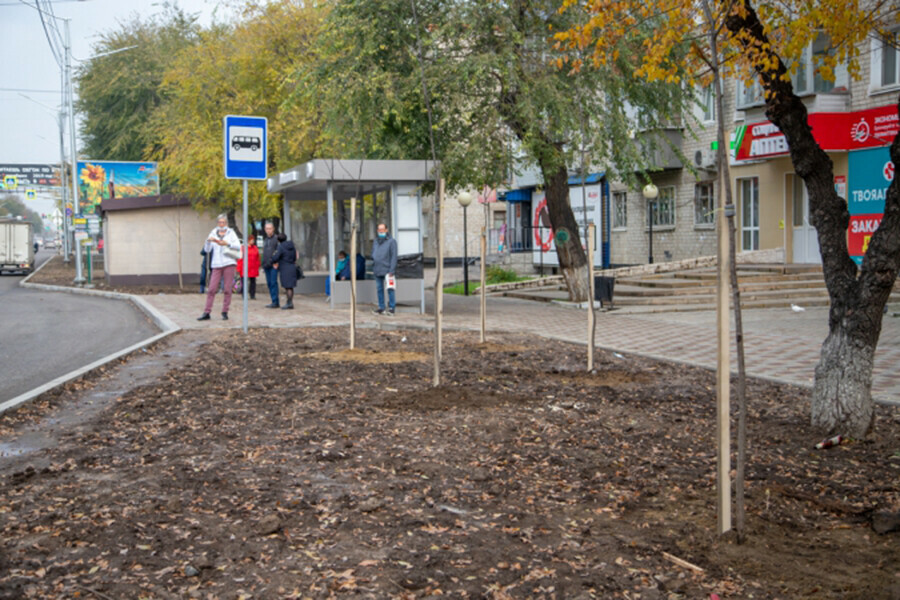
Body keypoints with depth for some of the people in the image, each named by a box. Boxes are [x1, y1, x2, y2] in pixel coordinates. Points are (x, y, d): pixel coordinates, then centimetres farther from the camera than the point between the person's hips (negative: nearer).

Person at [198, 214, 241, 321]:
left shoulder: (231, 233, 9)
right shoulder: (213, 234, 13)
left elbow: (238, 246, -2)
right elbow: (207, 250, 6)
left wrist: (227, 244, -17)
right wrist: (208, 241, -12)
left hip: (229, 264, -1)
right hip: (217, 264, 1)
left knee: (228, 290, -3)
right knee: (211, 289, -5)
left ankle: (225, 312, 4)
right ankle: (206, 313, -4)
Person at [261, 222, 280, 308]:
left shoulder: (276, 239, -3)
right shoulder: (265, 239, 19)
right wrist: (263, 263, 17)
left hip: (273, 265, -7)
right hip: (266, 265, 7)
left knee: (273, 283, -11)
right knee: (269, 283, 6)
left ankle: (275, 302, -10)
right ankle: (274, 302, 10)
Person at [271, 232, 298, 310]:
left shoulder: (280, 247, -12)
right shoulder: (292, 246, 9)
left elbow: (275, 257, -21)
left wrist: (274, 262, 2)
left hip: (284, 269, -7)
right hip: (292, 268, 7)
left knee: (287, 287, -5)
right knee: (290, 287, 12)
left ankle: (289, 303, -4)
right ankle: (290, 303, 16)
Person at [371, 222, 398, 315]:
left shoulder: (391, 241, -3)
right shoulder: (375, 241, 16)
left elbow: (394, 256, -8)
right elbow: (373, 254, 22)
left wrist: (392, 270, -15)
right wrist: (373, 267, 7)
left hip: (387, 269, -6)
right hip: (377, 270, 6)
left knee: (390, 289, -5)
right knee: (379, 289, 8)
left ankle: (391, 308, 0)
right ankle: (381, 308, 14)